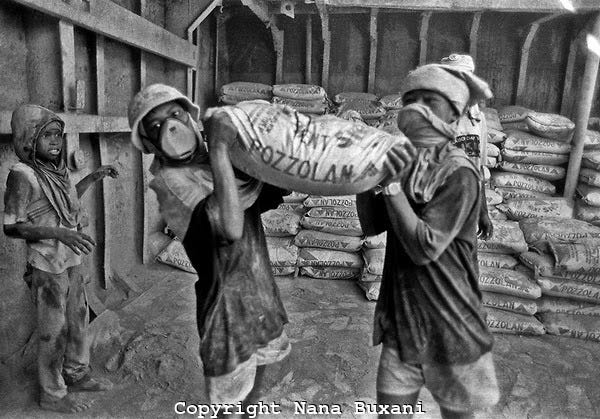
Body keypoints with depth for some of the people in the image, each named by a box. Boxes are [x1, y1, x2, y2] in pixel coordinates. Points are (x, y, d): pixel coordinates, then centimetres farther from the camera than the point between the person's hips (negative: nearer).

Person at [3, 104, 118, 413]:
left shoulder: (55, 169, 1)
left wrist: (93, 177, 14)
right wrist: (59, 233, -28)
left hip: (71, 261, 7)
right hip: (47, 267, -7)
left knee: (77, 320, 17)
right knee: (53, 331, 6)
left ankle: (77, 375, 36)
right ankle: (51, 395, 25)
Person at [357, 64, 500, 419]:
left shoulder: (459, 173, -20)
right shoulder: (407, 163, 0)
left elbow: (424, 247, -25)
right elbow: (372, 224, -3)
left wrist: (390, 182, -24)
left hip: (449, 321, -5)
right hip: (402, 313, 5)